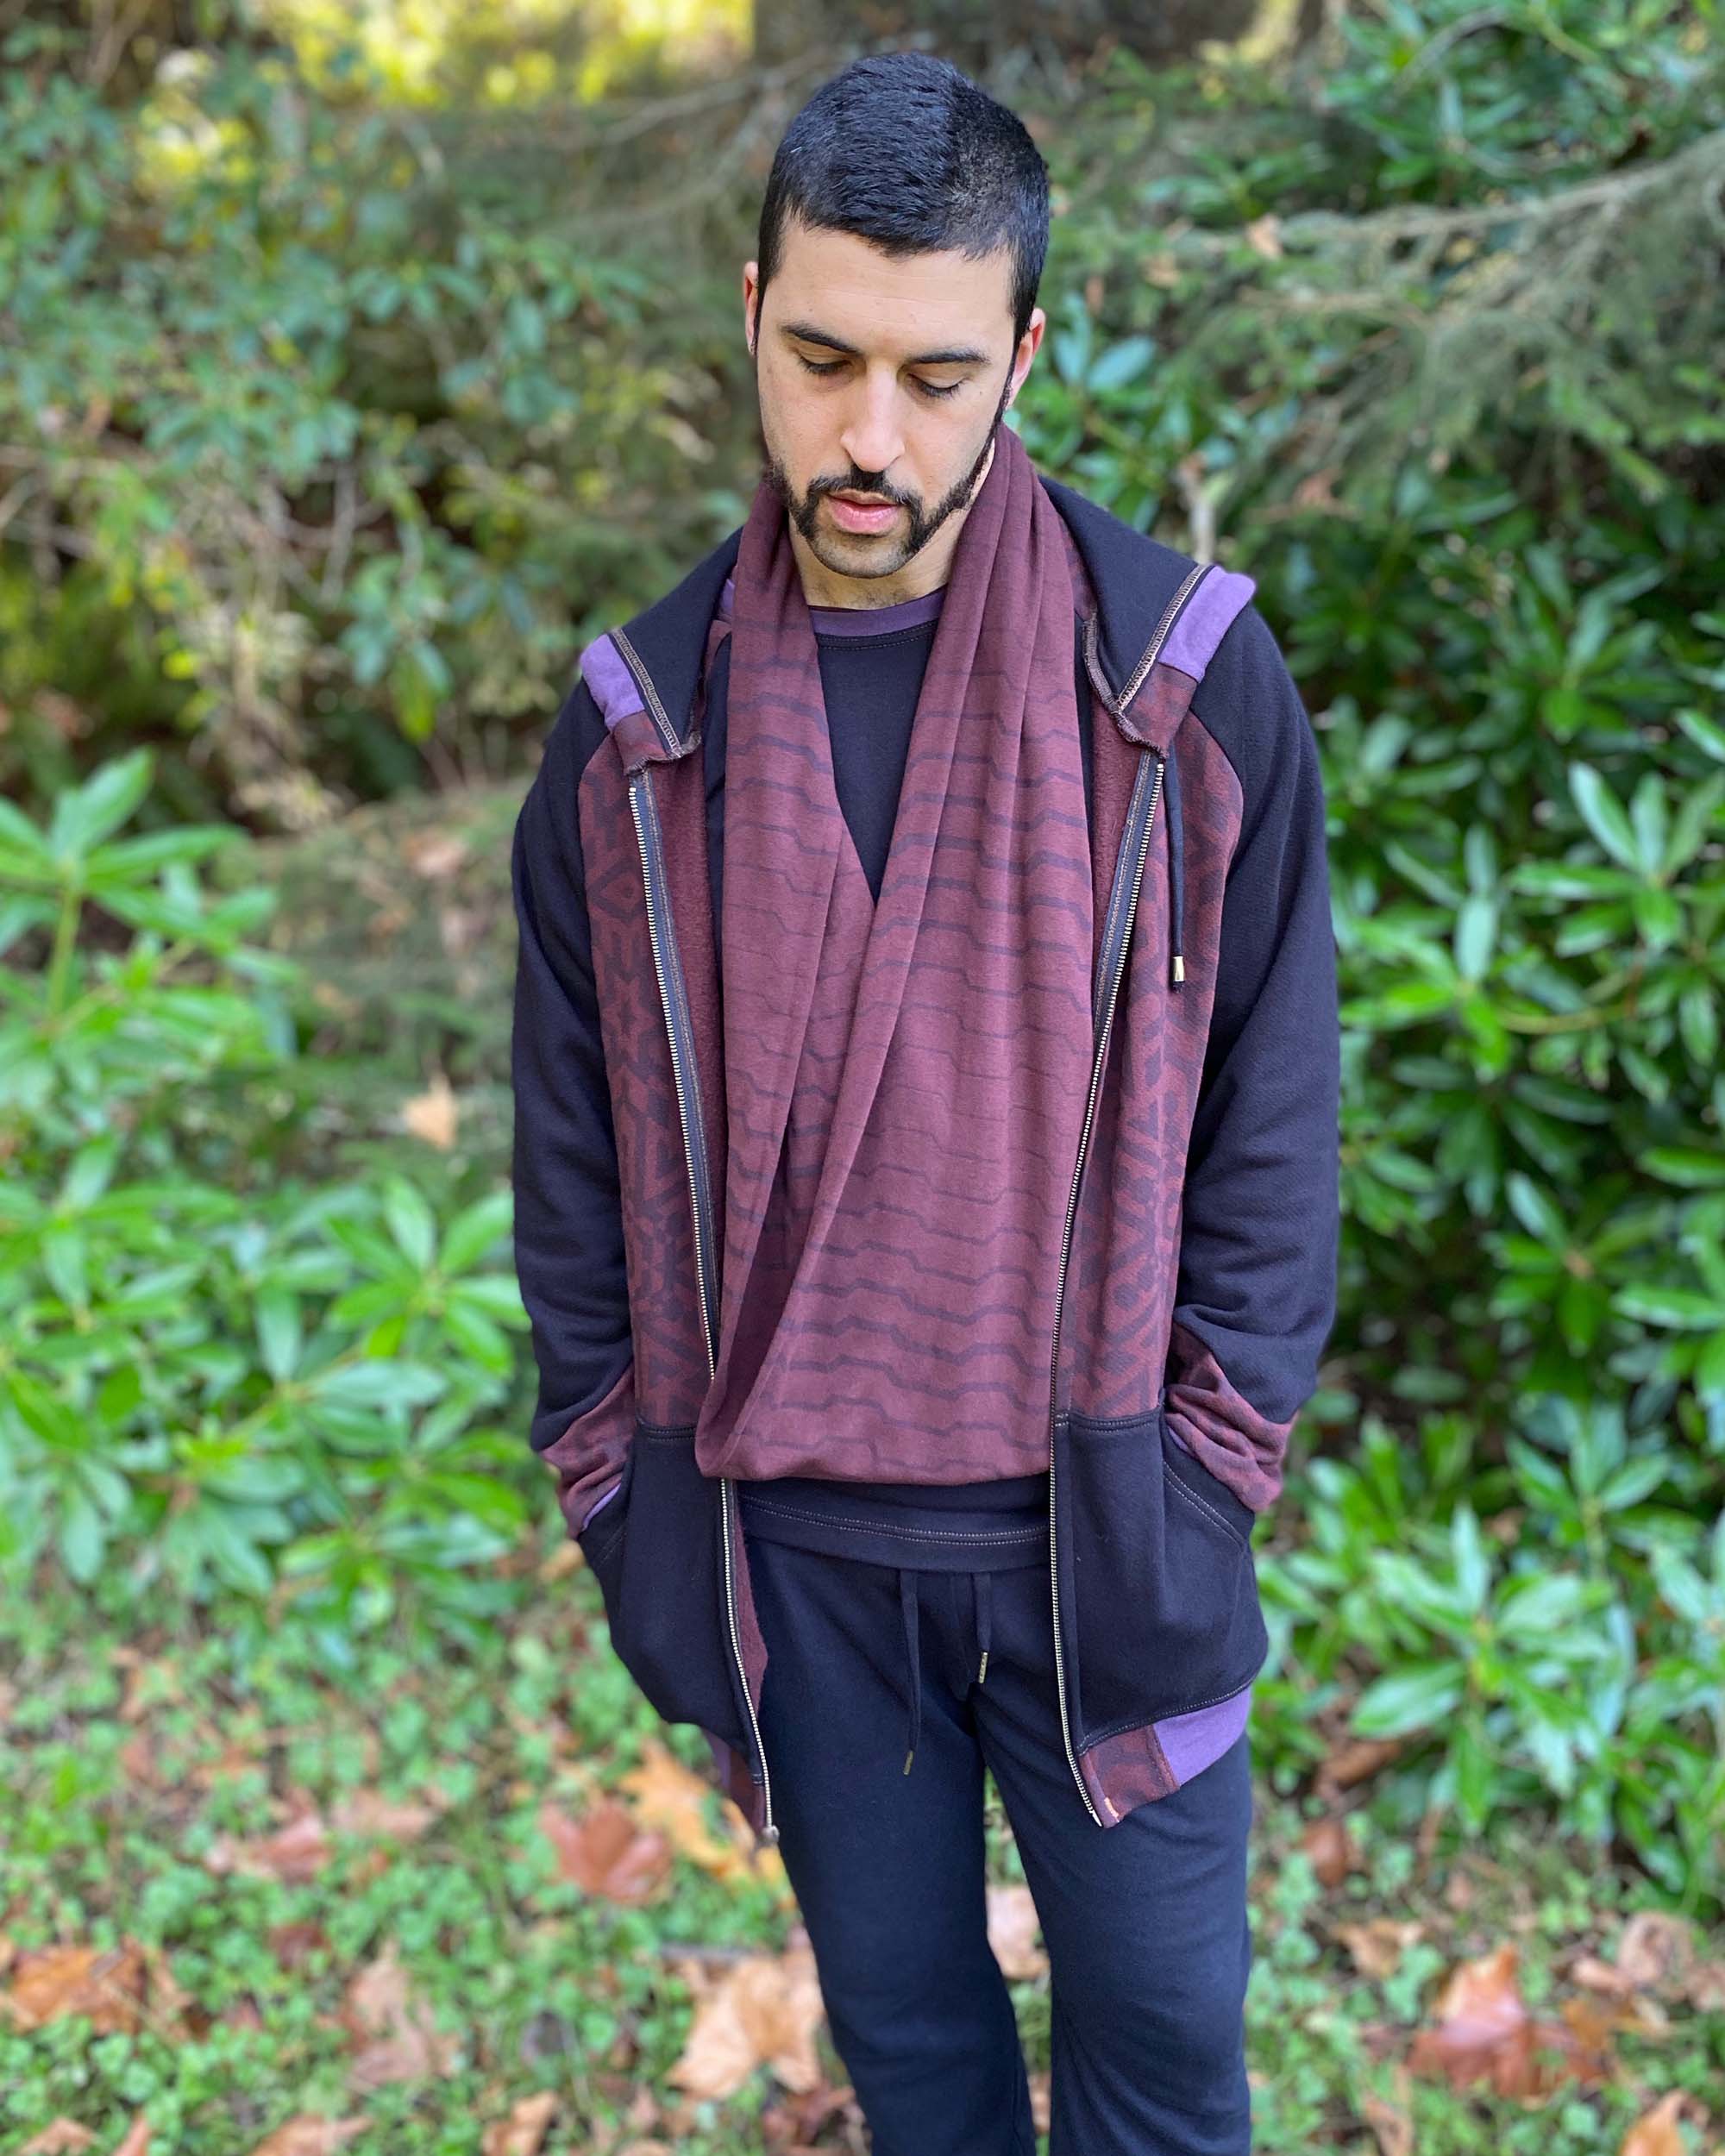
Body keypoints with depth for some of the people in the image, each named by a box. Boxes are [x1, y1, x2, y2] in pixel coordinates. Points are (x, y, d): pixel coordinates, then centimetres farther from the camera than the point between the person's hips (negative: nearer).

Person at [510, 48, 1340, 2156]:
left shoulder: (1187, 677, -9)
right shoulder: (636, 720, -3)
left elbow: (1268, 1118, -4)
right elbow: (574, 1153, 3)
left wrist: (1198, 1490, -6)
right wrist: (619, 1507, 3)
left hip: (1091, 1520, -1)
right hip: (784, 1542, 2)